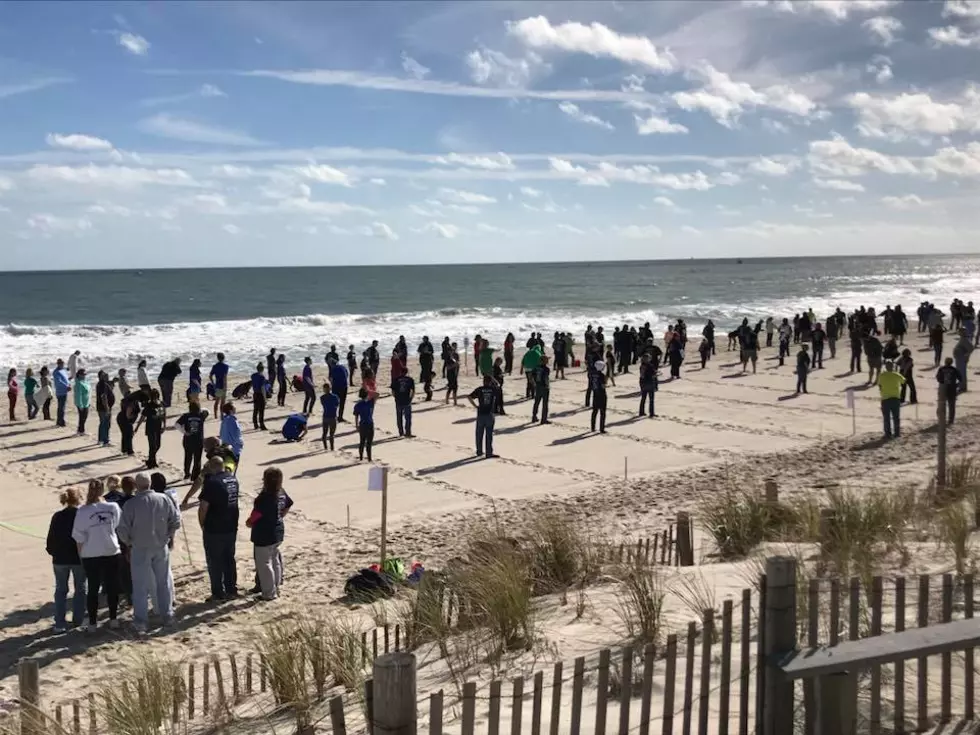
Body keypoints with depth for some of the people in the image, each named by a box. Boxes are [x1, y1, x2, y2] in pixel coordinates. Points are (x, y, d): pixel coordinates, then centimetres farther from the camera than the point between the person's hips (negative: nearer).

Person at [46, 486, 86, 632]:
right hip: (79, 558, -2)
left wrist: (52, 552, 16)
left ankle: (60, 623, 4)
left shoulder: (57, 517, -3)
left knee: (60, 590, 9)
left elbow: (51, 538, 1)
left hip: (60, 559, 2)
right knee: (80, 589, 13)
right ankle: (78, 620, 15)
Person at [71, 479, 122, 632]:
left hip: (91, 556, -1)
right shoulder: (113, 507, -8)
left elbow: (79, 537, -7)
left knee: (93, 589, 8)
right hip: (111, 552, 1)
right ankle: (113, 619, 19)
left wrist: (80, 554, 4)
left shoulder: (83, 511, -13)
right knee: (112, 587, 13)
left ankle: (93, 623, 11)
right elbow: (119, 525, 7)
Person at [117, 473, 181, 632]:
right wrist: (169, 537, 15)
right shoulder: (164, 499, -7)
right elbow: (175, 521, -1)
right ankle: (167, 615, 23)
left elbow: (123, 529, -12)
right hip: (161, 547, 2)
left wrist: (128, 542, 7)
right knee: (164, 582, 15)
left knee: (140, 586, 6)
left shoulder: (131, 504, -15)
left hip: (140, 549, -2)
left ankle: (140, 621, 7)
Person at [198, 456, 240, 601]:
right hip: (231, 527, 7)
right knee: (229, 559, 17)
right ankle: (232, 589, 22)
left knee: (215, 562, 4)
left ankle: (218, 593, 8)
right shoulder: (233, 479, 5)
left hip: (214, 529, -7)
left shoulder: (211, 482, -18)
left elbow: (203, 507, -18)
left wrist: (202, 524, -4)